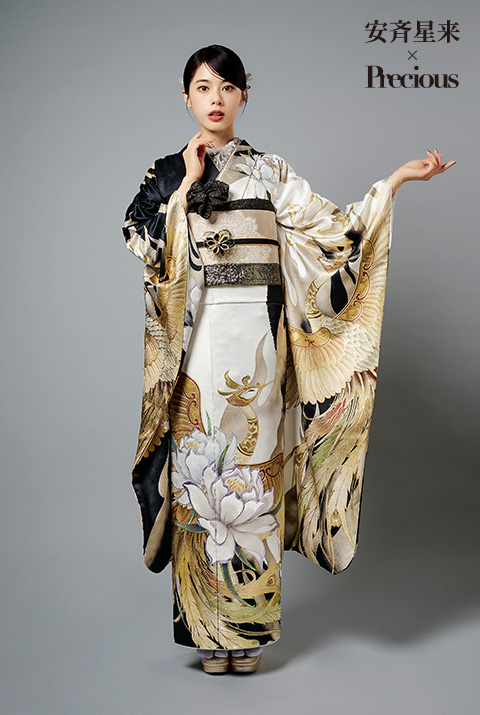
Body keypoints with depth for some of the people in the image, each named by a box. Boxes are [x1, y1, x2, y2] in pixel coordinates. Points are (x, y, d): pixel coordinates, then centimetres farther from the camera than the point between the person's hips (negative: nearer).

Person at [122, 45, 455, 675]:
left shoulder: (269, 172, 12)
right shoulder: (166, 175, 10)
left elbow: (332, 229, 3)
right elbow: (145, 252, -4)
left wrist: (396, 180, -2)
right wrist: (188, 184, -5)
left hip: (256, 339, 1)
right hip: (194, 339, 0)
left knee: (253, 470, 2)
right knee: (200, 469, 0)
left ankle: (249, 627, 14)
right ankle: (208, 629, 12)